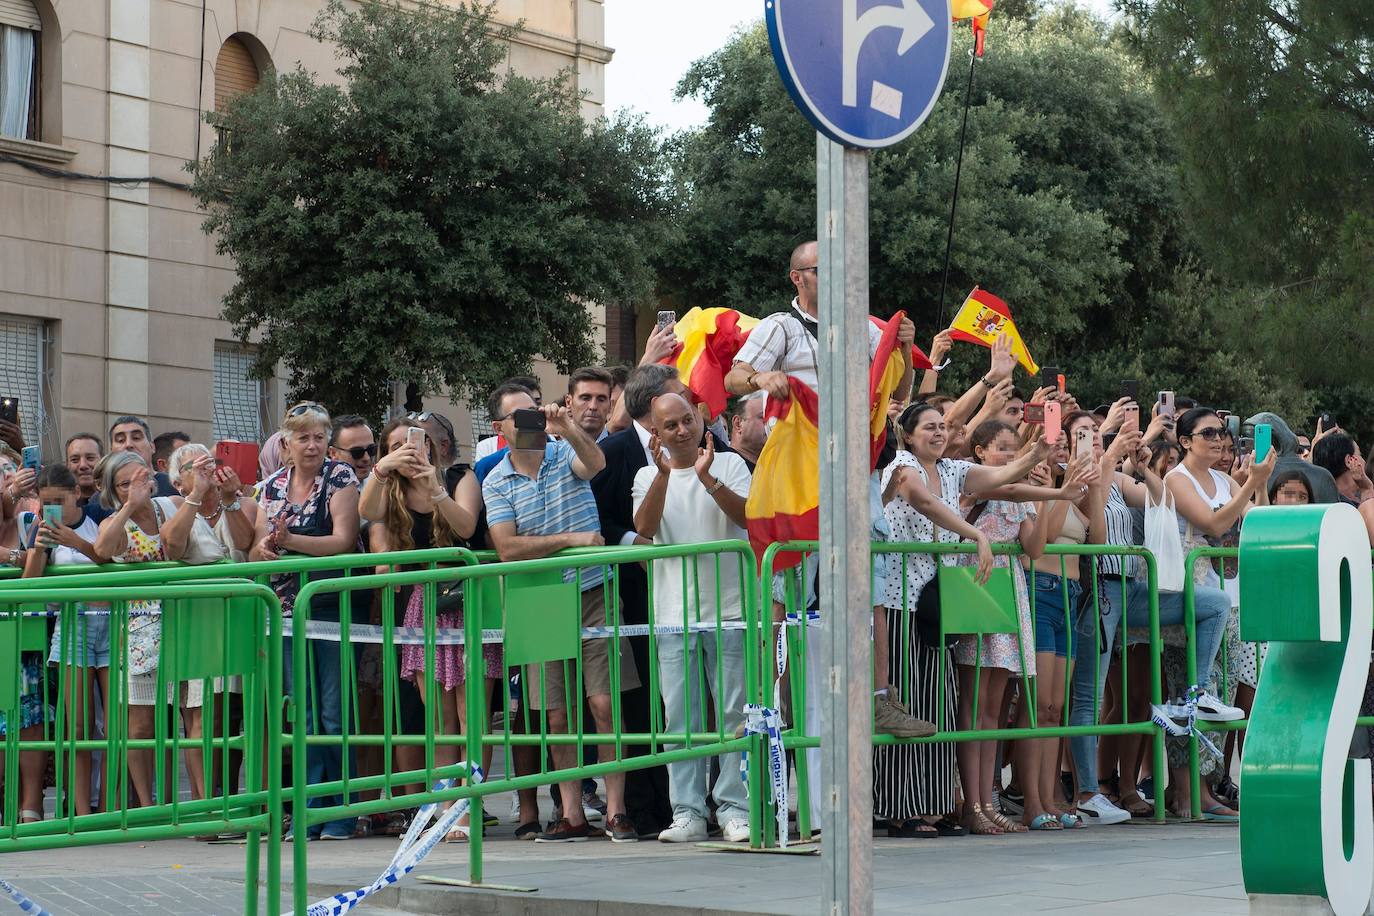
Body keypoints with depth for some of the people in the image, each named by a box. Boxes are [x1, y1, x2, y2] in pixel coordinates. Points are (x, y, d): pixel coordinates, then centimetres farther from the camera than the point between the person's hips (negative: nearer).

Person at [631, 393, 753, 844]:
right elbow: (645, 527, -8)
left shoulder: (729, 465, 5)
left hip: (728, 609, -2)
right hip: (674, 615, 2)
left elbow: (748, 516, -10)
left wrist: (707, 478, -21)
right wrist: (664, 474, -19)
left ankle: (734, 809, 2)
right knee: (680, 718, 2)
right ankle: (687, 812, 6)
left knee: (733, 713, -2)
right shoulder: (648, 477, 10)